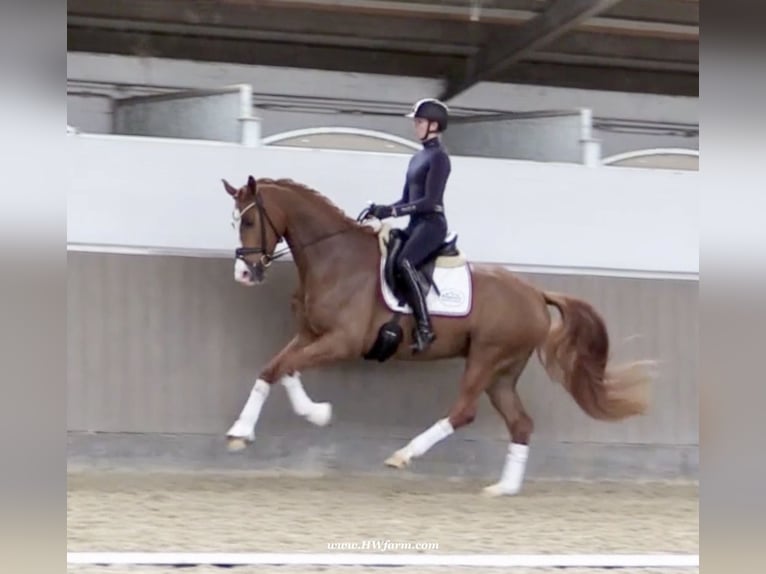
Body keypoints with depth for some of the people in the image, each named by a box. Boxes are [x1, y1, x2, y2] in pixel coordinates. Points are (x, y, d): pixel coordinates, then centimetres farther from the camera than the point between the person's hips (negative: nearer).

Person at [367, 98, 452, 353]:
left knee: (404, 262, -32)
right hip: (415, 225, 10)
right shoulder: (417, 158, 19)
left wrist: (391, 211, -20)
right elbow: (406, 199, 21)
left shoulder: (439, 157, -9)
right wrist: (382, 210, 3)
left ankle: (424, 327, -32)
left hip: (431, 224, -10)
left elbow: (430, 201, -17)